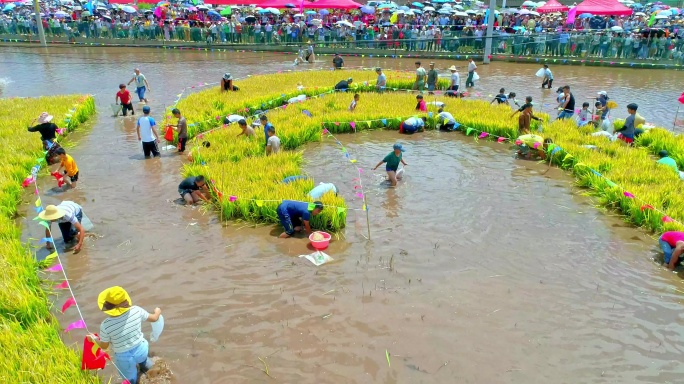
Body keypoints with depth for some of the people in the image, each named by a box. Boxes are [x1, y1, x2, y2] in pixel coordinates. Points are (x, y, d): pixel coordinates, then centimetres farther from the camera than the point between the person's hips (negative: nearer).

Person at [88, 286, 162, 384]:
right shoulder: (136, 310, -25)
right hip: (141, 350, 2)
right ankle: (145, 366, 69)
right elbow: (154, 318, -6)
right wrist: (158, 312, 18)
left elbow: (104, 346, -11)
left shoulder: (105, 325, -30)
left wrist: (94, 338, 10)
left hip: (124, 358, -2)